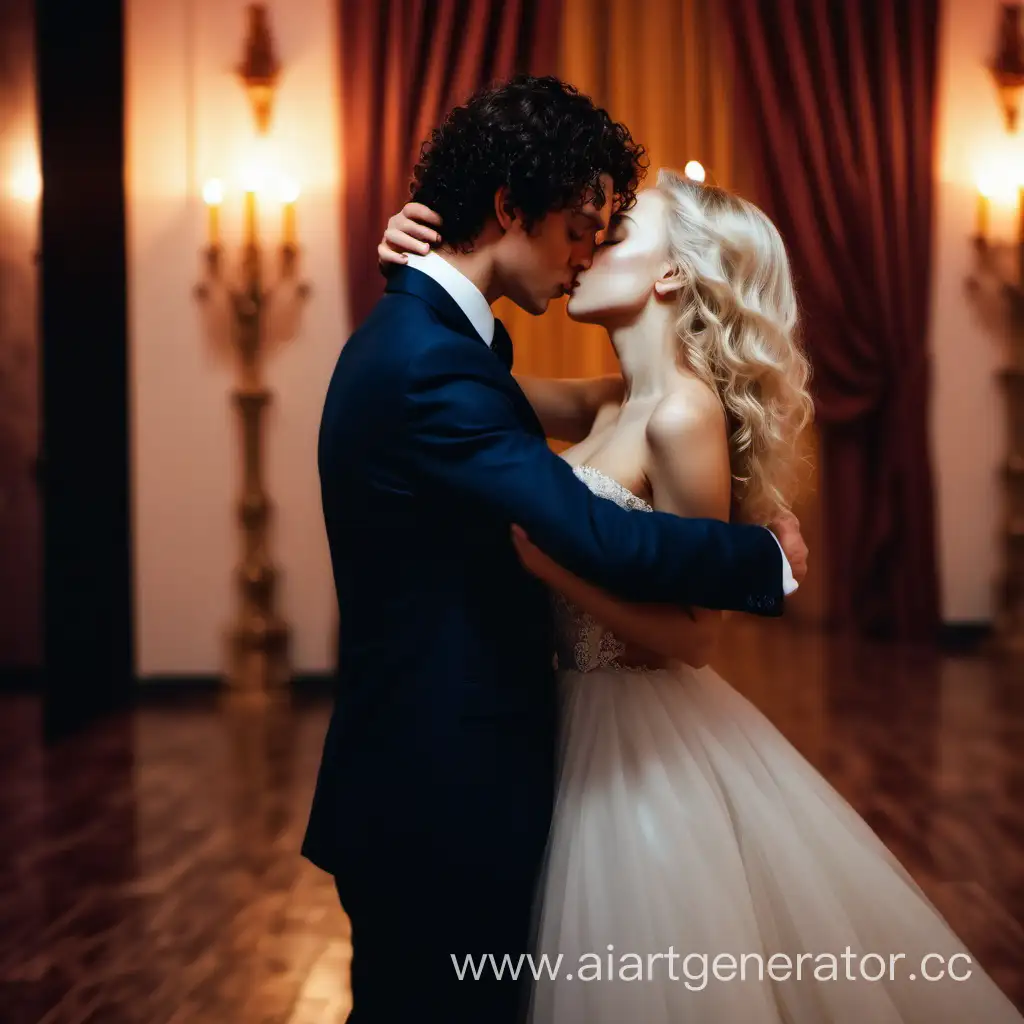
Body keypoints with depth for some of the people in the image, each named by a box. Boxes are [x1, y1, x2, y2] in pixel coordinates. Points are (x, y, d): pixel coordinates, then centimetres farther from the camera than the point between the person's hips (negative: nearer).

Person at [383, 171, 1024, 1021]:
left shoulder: (685, 414, -20)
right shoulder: (613, 408, 5)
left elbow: (694, 634, -18)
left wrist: (544, 558, -26)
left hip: (648, 747, -8)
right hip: (589, 726, 8)